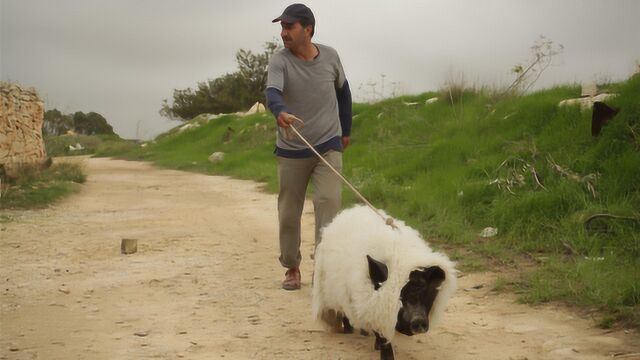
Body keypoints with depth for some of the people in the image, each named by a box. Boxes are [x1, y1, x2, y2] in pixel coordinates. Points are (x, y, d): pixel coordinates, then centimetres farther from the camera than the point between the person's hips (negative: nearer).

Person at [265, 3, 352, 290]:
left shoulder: (330, 57, -3)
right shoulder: (279, 61, -11)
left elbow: (343, 90, 15)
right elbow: (272, 92, -31)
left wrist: (346, 129, 18)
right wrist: (279, 112, -53)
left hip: (328, 147, 0)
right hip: (291, 151, 0)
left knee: (329, 203, -16)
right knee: (288, 213, 8)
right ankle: (292, 268, 24)